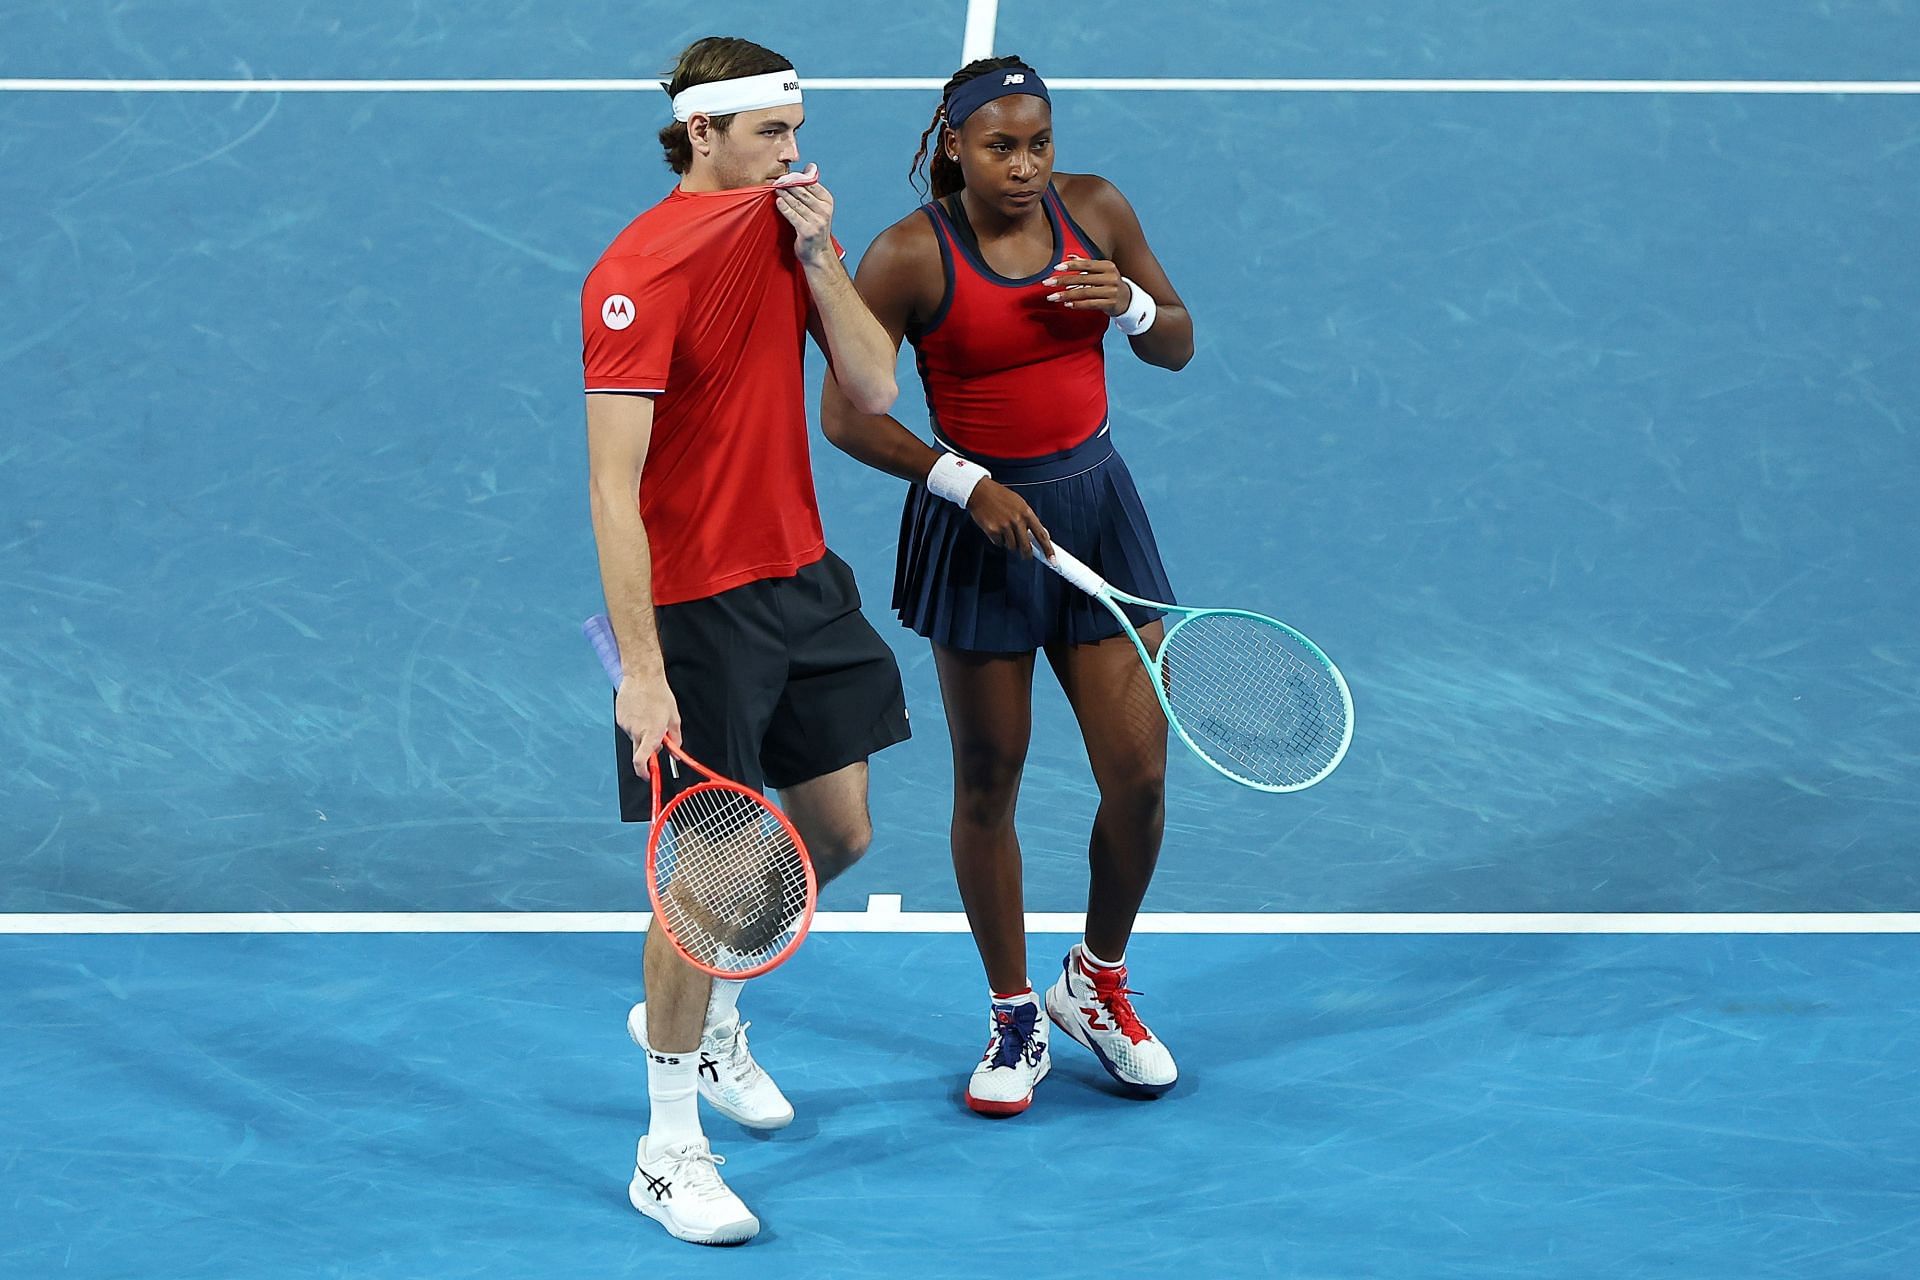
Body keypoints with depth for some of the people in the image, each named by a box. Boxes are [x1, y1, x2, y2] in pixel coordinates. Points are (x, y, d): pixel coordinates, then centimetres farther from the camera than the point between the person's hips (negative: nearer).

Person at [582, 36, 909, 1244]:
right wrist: (641, 669, -28)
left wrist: (820, 257, -12)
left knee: (840, 833, 15)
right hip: (697, 607, -8)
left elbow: (876, 388, 0)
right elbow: (614, 486, -23)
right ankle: (669, 1152, 10)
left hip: (803, 577, 8)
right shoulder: (642, 271, -19)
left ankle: (701, 1015, 40)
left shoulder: (789, 229, 5)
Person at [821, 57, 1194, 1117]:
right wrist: (966, 483, -19)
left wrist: (1129, 304, -13)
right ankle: (1014, 1019, 23)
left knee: (1139, 777, 1)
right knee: (988, 788, 6)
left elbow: (1179, 346, 9)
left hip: (1096, 508, 4)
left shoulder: (1095, 209, -1)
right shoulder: (909, 255, -14)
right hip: (981, 530, -3)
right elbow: (845, 413, -11)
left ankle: (1096, 982, 26)